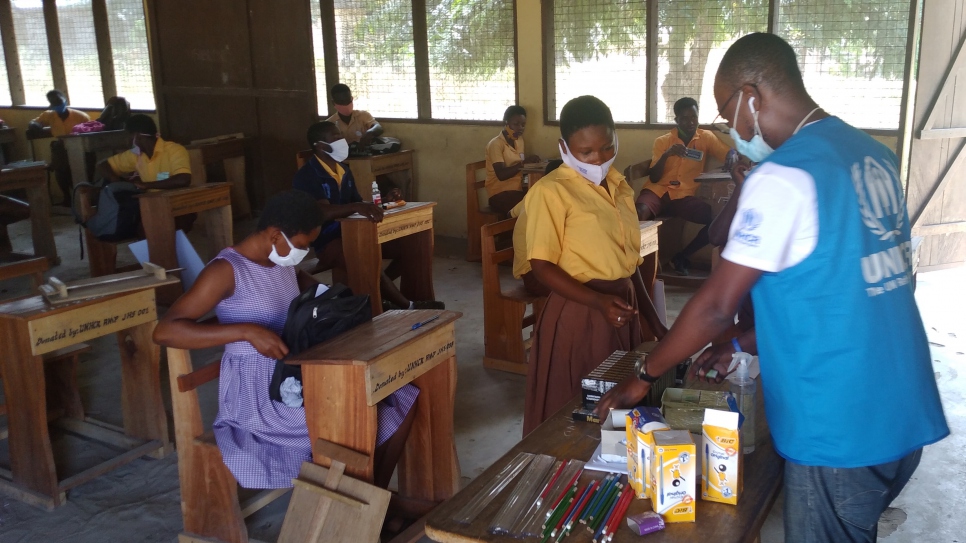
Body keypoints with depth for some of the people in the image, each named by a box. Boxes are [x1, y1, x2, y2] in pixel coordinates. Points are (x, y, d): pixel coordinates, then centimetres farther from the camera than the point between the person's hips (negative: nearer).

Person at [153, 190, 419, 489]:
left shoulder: (284, 262, 6)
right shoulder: (226, 270, -18)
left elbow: (306, 283, 30)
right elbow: (164, 332, -25)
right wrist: (248, 331, -33)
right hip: (257, 393, -8)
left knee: (402, 402, 1)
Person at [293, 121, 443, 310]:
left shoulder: (344, 170, 12)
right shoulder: (306, 176, -15)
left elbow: (357, 202, 18)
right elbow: (323, 212, -30)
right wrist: (356, 207, -47)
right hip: (326, 240, -9)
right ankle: (408, 306, -18)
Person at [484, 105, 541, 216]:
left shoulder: (519, 140, 13)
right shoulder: (496, 144, -11)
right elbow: (501, 175, -20)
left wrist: (530, 162, -1)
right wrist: (524, 162, -27)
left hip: (517, 189, 7)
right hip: (500, 193, -7)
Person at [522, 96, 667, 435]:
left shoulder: (619, 187, 11)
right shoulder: (551, 191, -11)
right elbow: (542, 266, -15)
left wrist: (654, 321, 15)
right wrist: (598, 302, -26)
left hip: (624, 310, 7)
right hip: (578, 315, -7)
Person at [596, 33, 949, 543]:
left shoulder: (783, 176, -19)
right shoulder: (872, 154, 7)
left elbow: (716, 304, -17)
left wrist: (643, 375, -3)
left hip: (840, 429, -8)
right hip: (903, 415, 8)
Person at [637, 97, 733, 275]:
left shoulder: (707, 137, 9)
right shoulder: (662, 141, 8)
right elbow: (654, 178, 0)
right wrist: (666, 155, -17)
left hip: (684, 196, 2)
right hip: (658, 191, -1)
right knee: (639, 213, -36)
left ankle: (681, 257, -5)